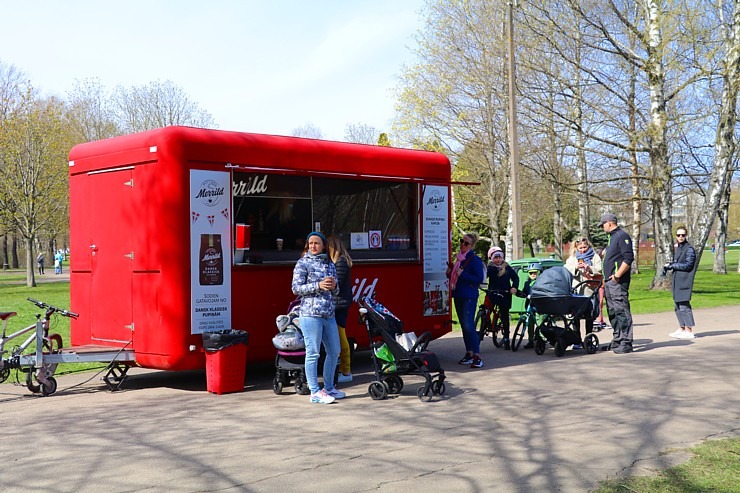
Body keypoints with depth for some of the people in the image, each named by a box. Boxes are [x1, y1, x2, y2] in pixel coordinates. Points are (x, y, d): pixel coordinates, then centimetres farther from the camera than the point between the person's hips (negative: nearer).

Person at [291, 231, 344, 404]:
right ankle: (315, 392, 1)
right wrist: (318, 286, -15)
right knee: (313, 353, -5)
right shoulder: (303, 263, 0)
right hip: (310, 313, -7)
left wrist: (334, 286, -3)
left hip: (329, 314, 7)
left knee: (334, 351, 11)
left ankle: (329, 388, 25)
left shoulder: (330, 264, 16)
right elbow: (296, 288, -7)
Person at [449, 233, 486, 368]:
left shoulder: (475, 259, -9)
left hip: (469, 297, -8)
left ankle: (477, 356, -11)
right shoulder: (458, 258, 14)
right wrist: (450, 273, 5)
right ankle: (469, 354, 18)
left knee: (468, 326, -14)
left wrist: (462, 274, -20)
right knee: (464, 326, 11)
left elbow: (479, 279, -16)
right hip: (458, 295, 8)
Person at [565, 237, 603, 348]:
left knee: (589, 316, 5)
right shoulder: (572, 258, 15)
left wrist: (590, 268, -19)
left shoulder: (595, 257, 10)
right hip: (575, 291, 1)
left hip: (590, 290, -1)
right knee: (576, 315, -2)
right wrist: (575, 267, -16)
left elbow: (600, 270, -3)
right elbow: (566, 270, 2)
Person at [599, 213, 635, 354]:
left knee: (621, 311, -10)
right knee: (613, 312, 13)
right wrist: (606, 278, 17)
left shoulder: (622, 236, -10)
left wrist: (617, 275, -20)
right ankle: (617, 340, 20)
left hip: (618, 282, -10)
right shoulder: (612, 237, 21)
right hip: (609, 282, 10)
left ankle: (626, 343, -9)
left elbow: (628, 258, -19)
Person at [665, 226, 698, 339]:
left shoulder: (689, 249, -9)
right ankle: (681, 329, 22)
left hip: (684, 281, -9)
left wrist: (672, 265, -12)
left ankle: (689, 331, -5)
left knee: (684, 306, -9)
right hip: (676, 281, 9)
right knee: (677, 306, 13)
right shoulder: (677, 248, 17)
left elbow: (688, 265, -16)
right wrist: (668, 266, 3)